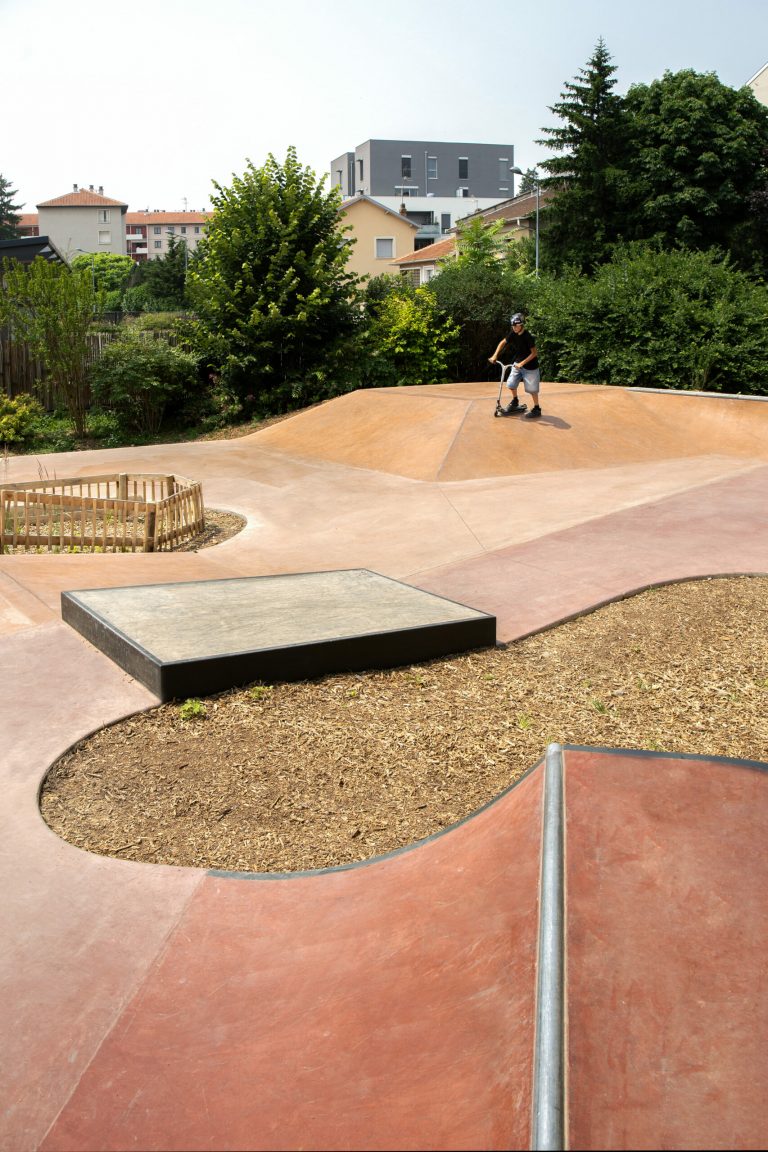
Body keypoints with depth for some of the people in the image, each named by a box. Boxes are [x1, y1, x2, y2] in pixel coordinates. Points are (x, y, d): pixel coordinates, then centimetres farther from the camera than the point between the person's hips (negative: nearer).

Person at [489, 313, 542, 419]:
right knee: (511, 383, 7)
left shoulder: (528, 337, -25)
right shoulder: (513, 334, -6)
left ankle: (537, 409, 13)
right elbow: (503, 343, 7)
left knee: (532, 389, -1)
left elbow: (534, 353, -24)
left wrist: (522, 363, -30)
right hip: (517, 363, 6)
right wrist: (495, 355, -3)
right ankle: (515, 402, 32)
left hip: (529, 366, -6)